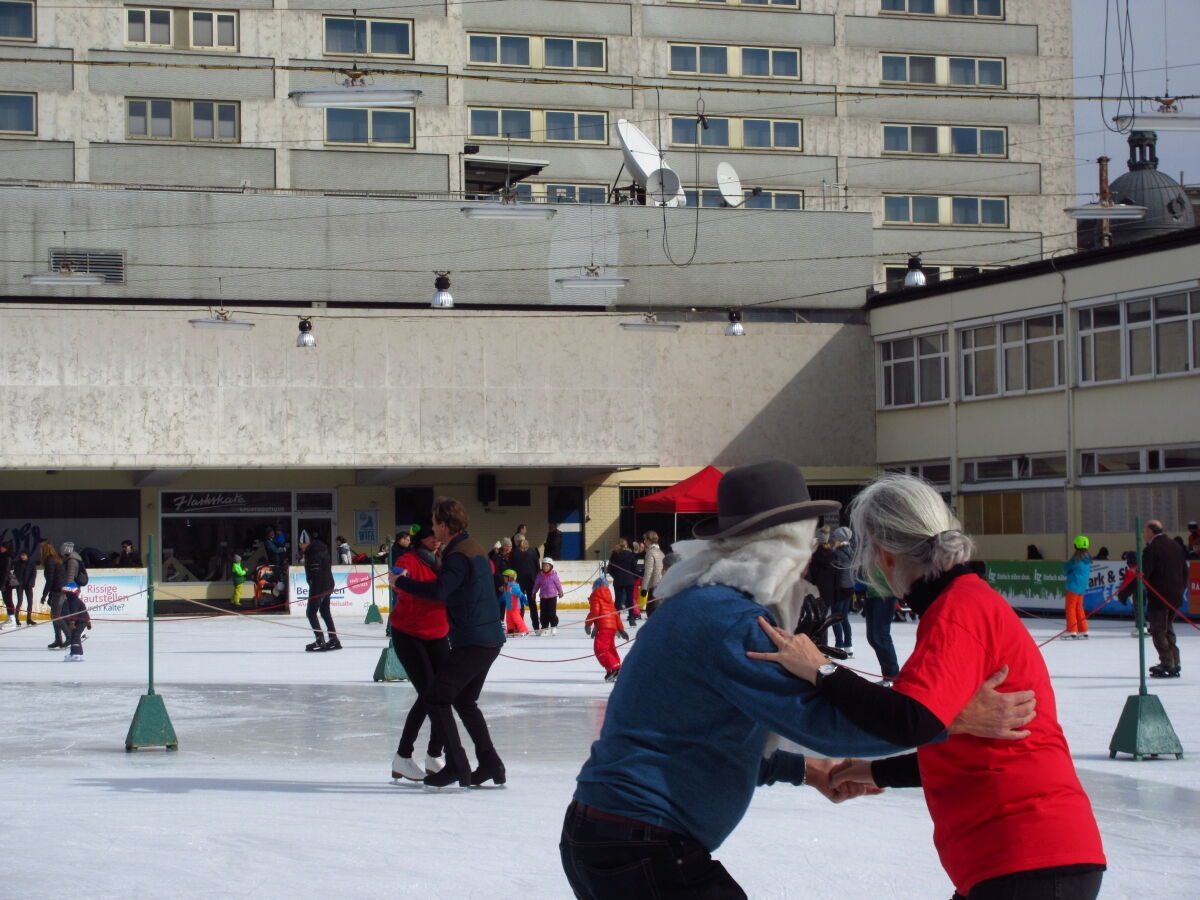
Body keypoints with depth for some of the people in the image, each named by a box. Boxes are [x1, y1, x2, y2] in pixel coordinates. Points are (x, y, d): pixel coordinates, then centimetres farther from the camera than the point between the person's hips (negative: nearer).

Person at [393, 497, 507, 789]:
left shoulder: (459, 556, -17)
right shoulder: (474, 548, 14)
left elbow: (439, 591, -29)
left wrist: (403, 581, -17)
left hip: (472, 641, -10)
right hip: (491, 638, 10)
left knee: (437, 699, -4)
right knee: (465, 701, 21)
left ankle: (457, 767, -6)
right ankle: (490, 764, 19)